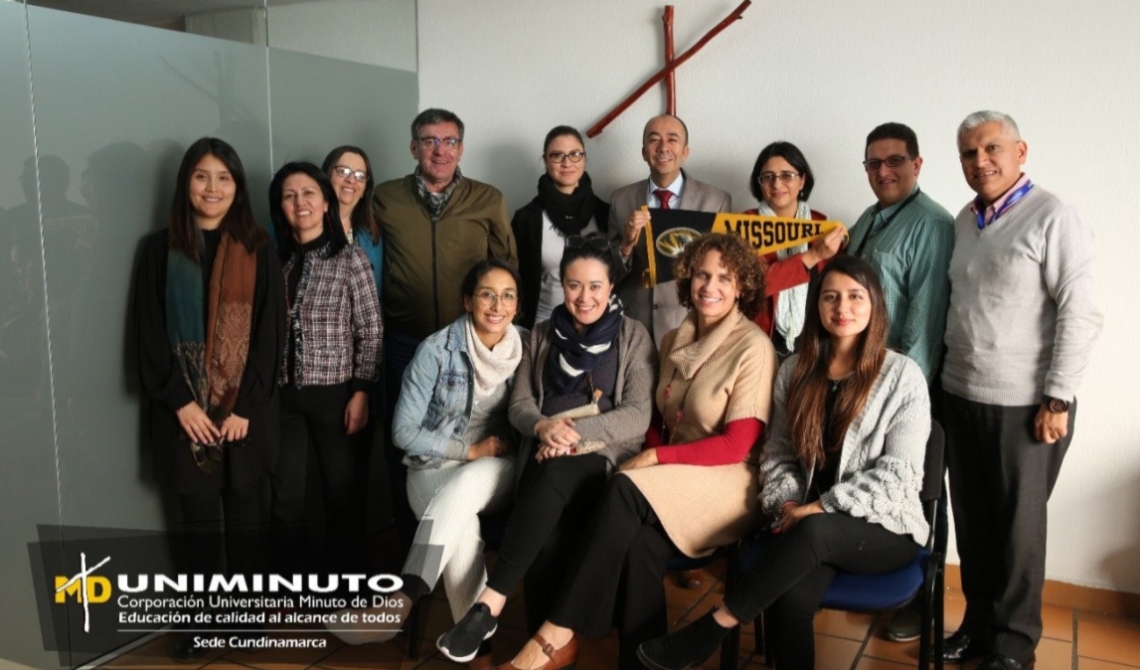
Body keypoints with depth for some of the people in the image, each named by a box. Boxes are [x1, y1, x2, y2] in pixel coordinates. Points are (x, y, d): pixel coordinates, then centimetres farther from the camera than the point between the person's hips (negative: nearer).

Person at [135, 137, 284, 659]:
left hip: (246, 405, 0)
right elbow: (151, 331, 0)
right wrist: (180, 401, -9)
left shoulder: (256, 248, 1)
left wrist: (244, 404, -9)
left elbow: (270, 329, -3)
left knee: (243, 507, 9)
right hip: (186, 405, 0)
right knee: (199, 512, 6)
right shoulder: (161, 248, 2)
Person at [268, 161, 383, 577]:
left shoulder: (350, 258, -2)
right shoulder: (273, 259, 7)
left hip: (335, 394, -3)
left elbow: (371, 331, -4)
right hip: (282, 395, 3)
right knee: (284, 498, 9)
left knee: (344, 495, 7)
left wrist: (361, 392, -10)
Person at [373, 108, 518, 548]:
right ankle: (411, 547, 26)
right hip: (407, 344, 0)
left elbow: (508, 266, 7)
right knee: (405, 447, 9)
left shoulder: (488, 201, 3)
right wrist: (383, 321, 2)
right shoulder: (385, 199, 3)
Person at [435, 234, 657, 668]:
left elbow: (638, 416, -2)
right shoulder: (543, 335, 19)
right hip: (545, 456, 3)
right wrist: (544, 426, -13)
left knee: (554, 478, -38)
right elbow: (519, 404, 12)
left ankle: (490, 601, -36)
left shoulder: (633, 337, 9)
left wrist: (575, 432, -17)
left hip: (604, 456, -2)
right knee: (550, 539, -32)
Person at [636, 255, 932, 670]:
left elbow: (898, 473, -10)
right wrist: (787, 506, -8)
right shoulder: (796, 371, 8)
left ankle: (710, 630, -23)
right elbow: (778, 454, 11)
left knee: (813, 532, -36)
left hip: (885, 528, -2)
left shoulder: (903, 376, -5)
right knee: (790, 601, -31)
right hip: (810, 525, 3)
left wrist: (823, 507, -17)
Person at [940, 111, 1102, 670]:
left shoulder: (1052, 218, -9)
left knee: (1017, 527, 6)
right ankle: (978, 622, 30)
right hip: (962, 397, 6)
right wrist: (942, 376, 12)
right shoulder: (964, 222, 10)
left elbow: (1081, 314, -13)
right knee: (971, 520, 14)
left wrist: (1057, 401, -15)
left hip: (1024, 406, -6)